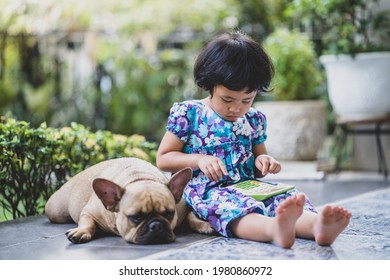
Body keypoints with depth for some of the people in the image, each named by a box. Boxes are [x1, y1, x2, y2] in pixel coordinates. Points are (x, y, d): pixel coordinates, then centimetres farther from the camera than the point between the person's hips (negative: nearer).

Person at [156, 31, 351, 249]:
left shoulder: (254, 120, 16)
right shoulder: (188, 113, 1)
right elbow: (163, 159, 2)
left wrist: (263, 161, 3)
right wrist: (199, 160, -14)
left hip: (248, 189, 5)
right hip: (206, 191, -5)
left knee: (287, 197, -24)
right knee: (227, 205, -39)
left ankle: (316, 224, -56)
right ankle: (275, 229, -68)